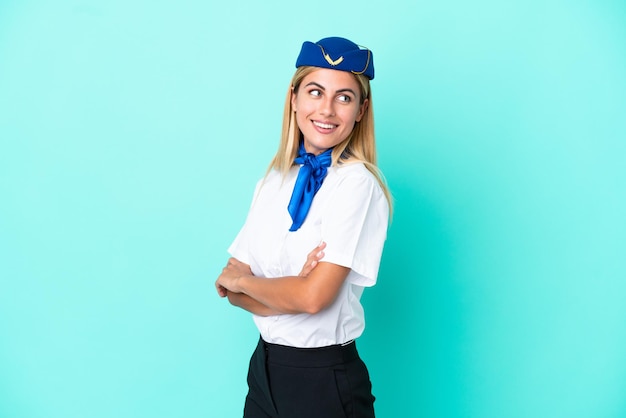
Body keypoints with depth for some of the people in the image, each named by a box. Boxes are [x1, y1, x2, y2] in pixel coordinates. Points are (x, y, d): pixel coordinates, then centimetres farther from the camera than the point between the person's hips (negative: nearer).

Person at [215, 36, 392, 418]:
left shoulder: (357, 183, -16)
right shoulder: (274, 180, 4)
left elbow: (313, 296, -23)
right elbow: (233, 283, 2)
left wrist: (241, 281, -7)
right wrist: (290, 292, -18)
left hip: (325, 378, -6)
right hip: (265, 365, 6)